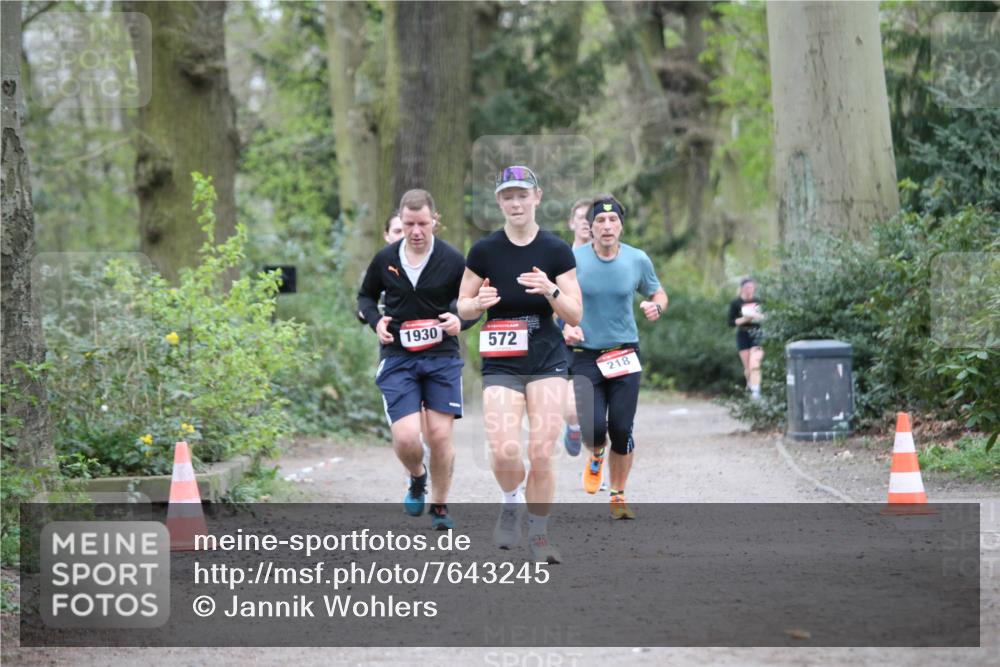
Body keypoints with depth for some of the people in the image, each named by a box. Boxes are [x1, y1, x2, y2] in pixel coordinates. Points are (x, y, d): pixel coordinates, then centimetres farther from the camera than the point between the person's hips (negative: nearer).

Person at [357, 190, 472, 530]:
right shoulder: (385, 259, 0)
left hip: (442, 358, 0)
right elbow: (366, 296, 17)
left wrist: (460, 320, -15)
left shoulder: (453, 260, -5)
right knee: (405, 437, -12)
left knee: (440, 436, -3)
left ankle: (439, 506, 19)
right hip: (397, 358, 1)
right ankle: (417, 478, 23)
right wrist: (376, 321, -3)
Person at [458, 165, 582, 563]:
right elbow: (463, 308, 8)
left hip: (547, 362, 0)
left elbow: (575, 316, -1)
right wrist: (479, 302, -14)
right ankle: (511, 504, 15)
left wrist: (550, 291, -20)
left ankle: (539, 535, 11)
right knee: (504, 452, -17)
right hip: (500, 364, 0)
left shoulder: (556, 251, -1)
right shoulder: (484, 251, 0)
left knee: (541, 455, -8)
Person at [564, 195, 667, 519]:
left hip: (625, 355, 1)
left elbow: (658, 294, 14)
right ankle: (596, 457, 25)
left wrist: (656, 306, -10)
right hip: (586, 355, -1)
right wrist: (566, 327, -14)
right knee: (593, 427, -14)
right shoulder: (574, 259, -6)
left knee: (622, 429, -4)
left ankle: (618, 496, 16)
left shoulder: (638, 259, -1)